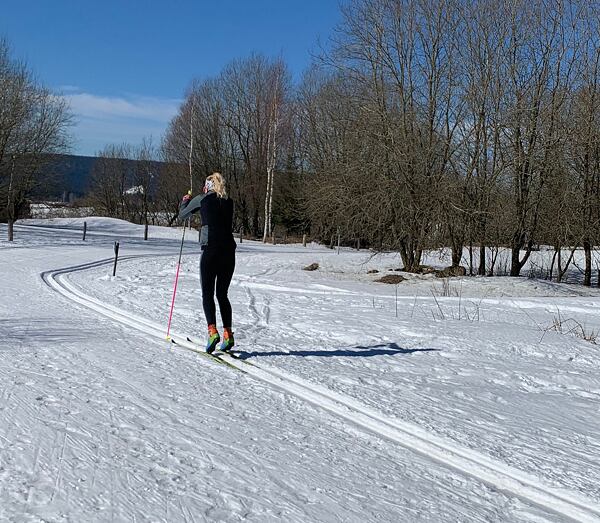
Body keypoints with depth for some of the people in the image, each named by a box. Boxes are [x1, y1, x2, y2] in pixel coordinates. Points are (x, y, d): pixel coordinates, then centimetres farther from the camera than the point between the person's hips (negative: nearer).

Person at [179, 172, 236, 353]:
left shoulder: (202, 199, 4)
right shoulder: (229, 202, 13)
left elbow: (182, 215, 17)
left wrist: (185, 201, 39)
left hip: (210, 249, -4)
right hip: (229, 250, 4)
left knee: (207, 294, 1)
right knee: (222, 294, 14)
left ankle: (213, 330, -18)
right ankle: (228, 334, 7)